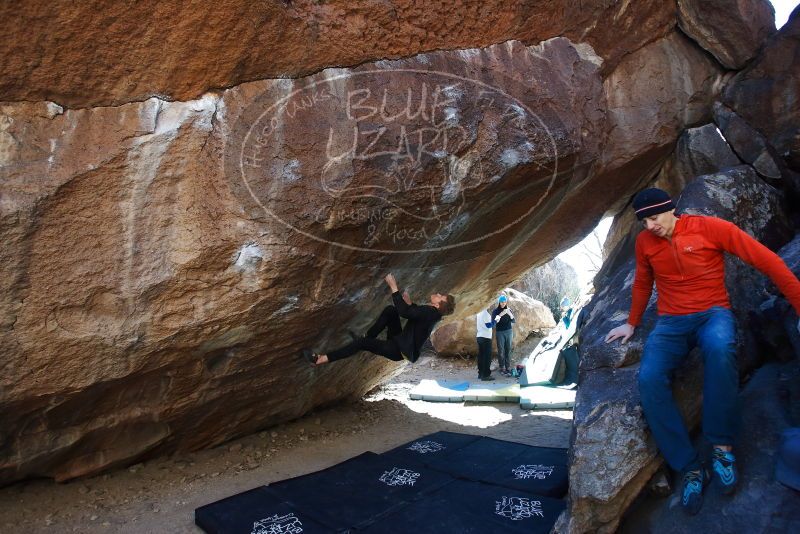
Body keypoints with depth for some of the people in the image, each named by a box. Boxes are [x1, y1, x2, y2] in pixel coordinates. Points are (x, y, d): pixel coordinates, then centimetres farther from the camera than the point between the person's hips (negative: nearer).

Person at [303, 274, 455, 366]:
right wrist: (409, 303, 8)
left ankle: (320, 359, -17)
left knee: (364, 343, -19)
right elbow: (415, 312, 26)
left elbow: (404, 312, -36)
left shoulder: (430, 312, -25)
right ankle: (367, 338, 5)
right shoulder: (432, 311, 4)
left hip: (403, 352, -9)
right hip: (400, 342, 9)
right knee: (390, 310, 0)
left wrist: (393, 287, -32)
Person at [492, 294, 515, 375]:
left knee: (508, 350, 1)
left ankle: (508, 368, 5)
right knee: (501, 350, -4)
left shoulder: (508, 310, 5)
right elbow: (493, 323, -12)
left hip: (509, 331, 3)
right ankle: (502, 367, 5)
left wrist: (510, 314, -21)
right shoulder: (496, 311, -5)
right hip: (500, 332, -3)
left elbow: (513, 321, -2)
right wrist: (499, 316, -28)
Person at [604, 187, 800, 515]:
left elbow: (766, 260, -7)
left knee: (719, 349, -41)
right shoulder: (644, 242, 5)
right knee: (649, 379, -28)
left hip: (712, 313, -3)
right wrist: (632, 323, 25)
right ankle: (690, 467, -15)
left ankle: (722, 446, -22)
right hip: (671, 322, 3)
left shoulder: (709, 227, -8)